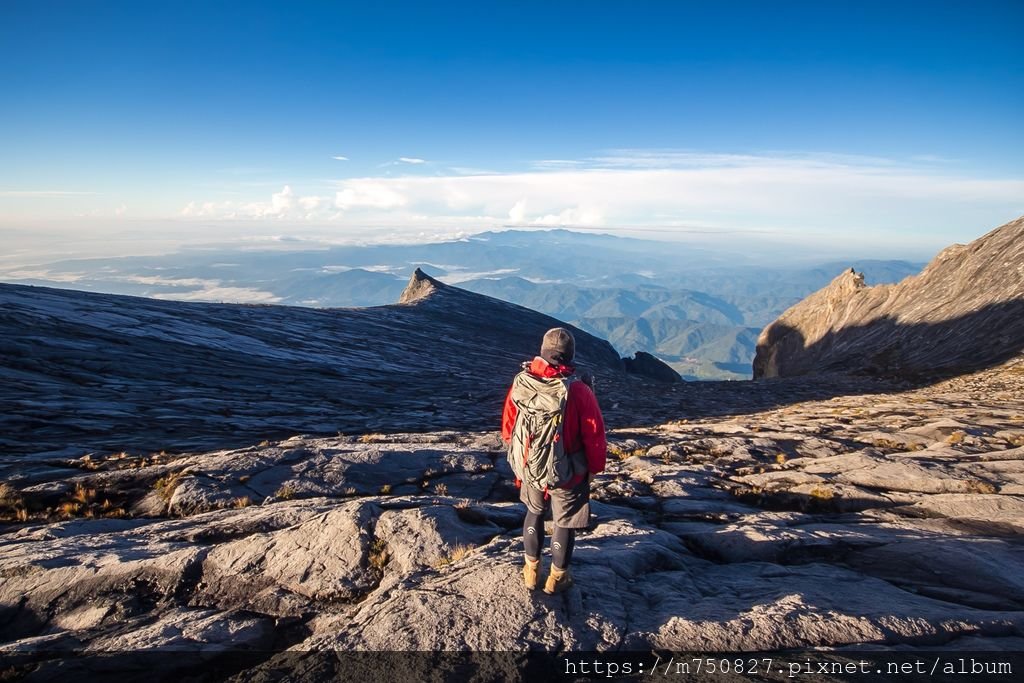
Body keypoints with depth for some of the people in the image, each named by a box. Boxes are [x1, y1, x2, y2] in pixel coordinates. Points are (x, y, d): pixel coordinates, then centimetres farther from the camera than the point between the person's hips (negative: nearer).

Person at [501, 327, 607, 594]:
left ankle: (531, 570, 39)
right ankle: (557, 577, 34)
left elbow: (508, 427, 1)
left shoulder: (520, 383, -12)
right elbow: (595, 435, -15)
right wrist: (594, 468, 3)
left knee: (534, 512, 27)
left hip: (529, 469, 4)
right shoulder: (578, 391, -24)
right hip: (567, 474, -3)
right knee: (564, 522, 18)